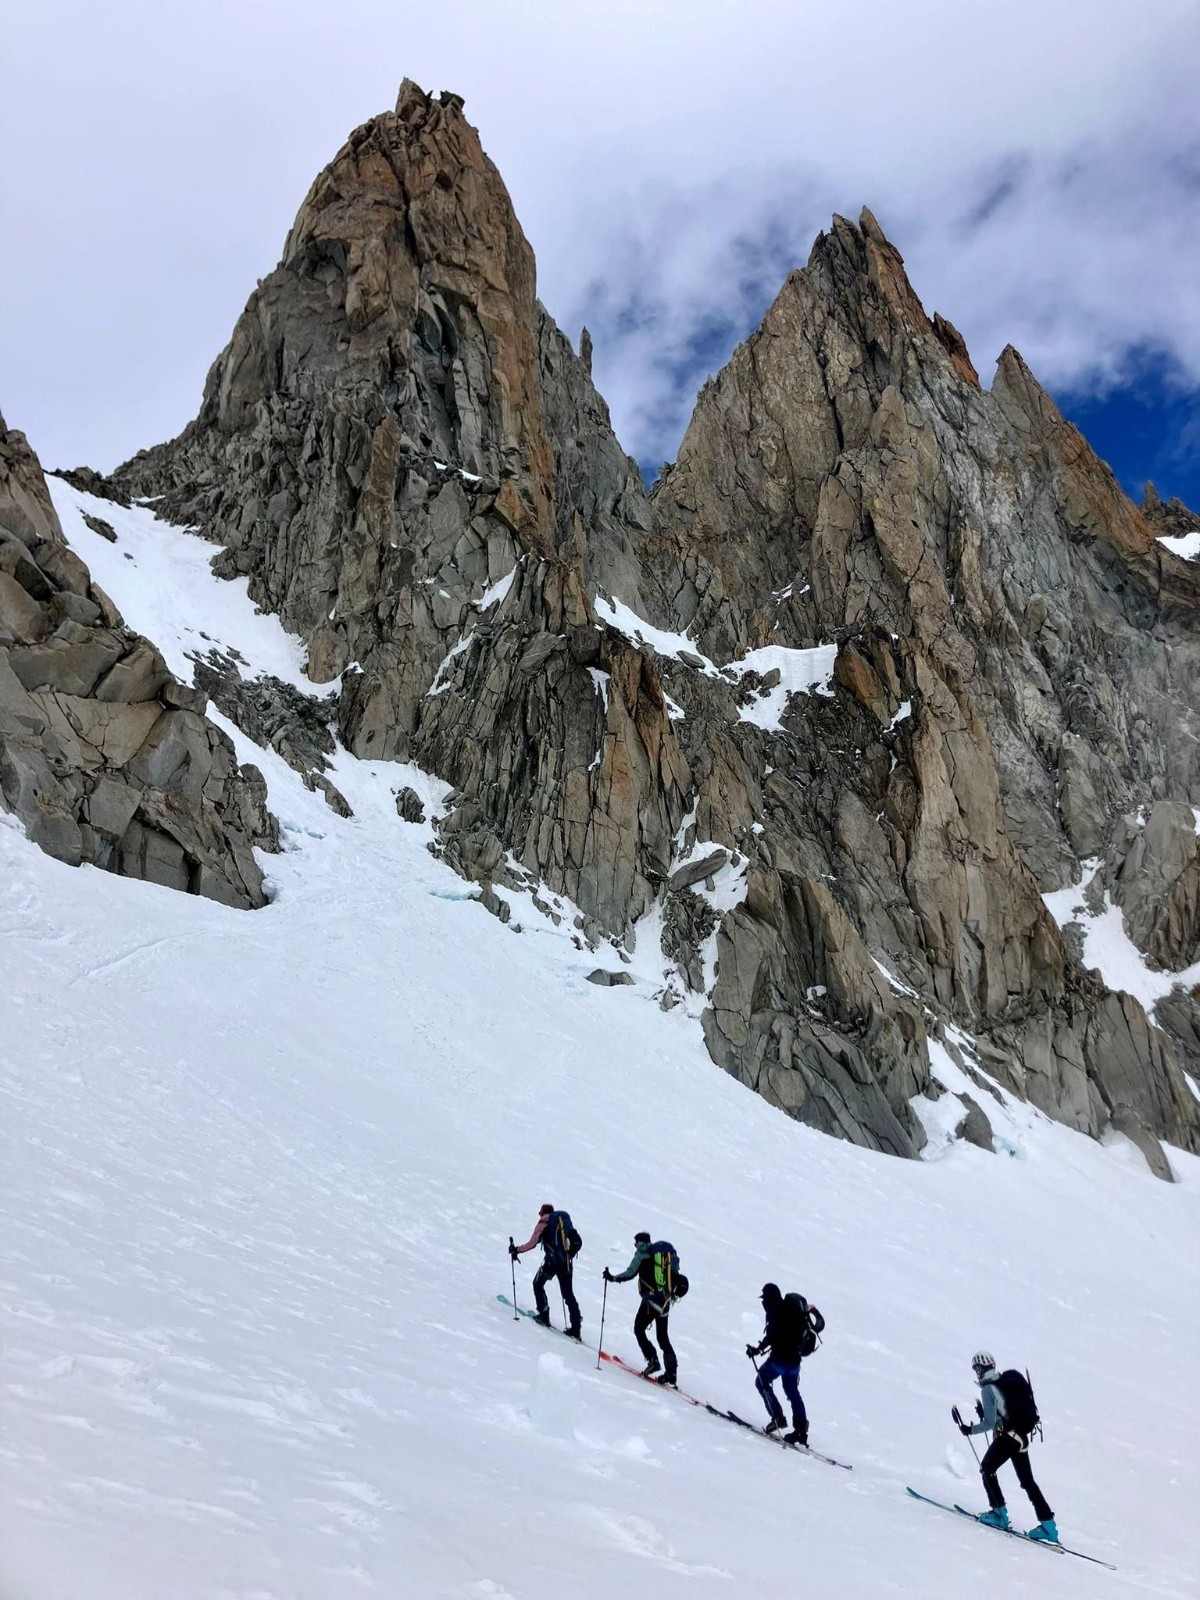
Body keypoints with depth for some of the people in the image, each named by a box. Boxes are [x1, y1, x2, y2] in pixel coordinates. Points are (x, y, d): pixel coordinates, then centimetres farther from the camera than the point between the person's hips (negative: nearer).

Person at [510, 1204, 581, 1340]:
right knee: (568, 1295, 11)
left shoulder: (544, 1222, 2)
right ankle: (576, 1328, 3)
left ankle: (544, 1316, 12)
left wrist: (517, 1249, 8)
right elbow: (576, 1241, 19)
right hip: (567, 1263, 5)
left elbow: (532, 1243, -5)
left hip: (552, 1261, -5)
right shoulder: (565, 1219, 17)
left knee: (538, 1284, 20)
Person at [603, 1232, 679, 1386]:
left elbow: (630, 1273, -8)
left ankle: (652, 1360, -8)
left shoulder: (642, 1253, -3)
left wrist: (612, 1278, 4)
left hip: (650, 1299, -6)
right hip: (665, 1302, 6)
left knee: (639, 1330, 8)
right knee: (663, 1337, 12)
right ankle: (671, 1375, 3)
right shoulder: (667, 1251, 13)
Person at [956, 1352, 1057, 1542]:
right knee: (1027, 1480, 13)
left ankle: (999, 1513, 12)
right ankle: (1048, 1525, 10)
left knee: (987, 1469, 12)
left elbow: (990, 1424, -16)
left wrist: (970, 1429, -4)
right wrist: (985, 1413, 19)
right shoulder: (1009, 1380, 9)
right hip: (1022, 1436, 8)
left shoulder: (987, 1389, -14)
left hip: (1006, 1437, -8)